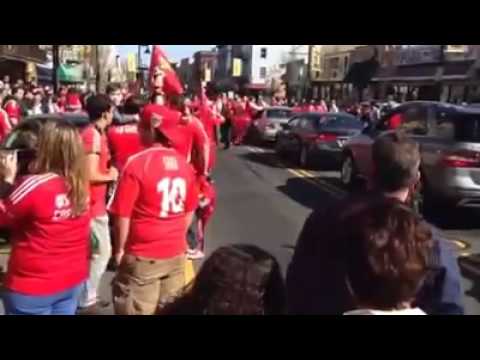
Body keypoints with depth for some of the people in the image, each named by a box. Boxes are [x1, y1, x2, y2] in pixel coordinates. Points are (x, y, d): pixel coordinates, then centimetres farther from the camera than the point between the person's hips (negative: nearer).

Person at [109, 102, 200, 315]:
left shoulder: (137, 164, -16)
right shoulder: (184, 164, 1)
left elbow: (122, 216, -15)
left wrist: (119, 250, -2)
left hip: (143, 256, -5)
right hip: (176, 254, 6)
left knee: (137, 311, 7)